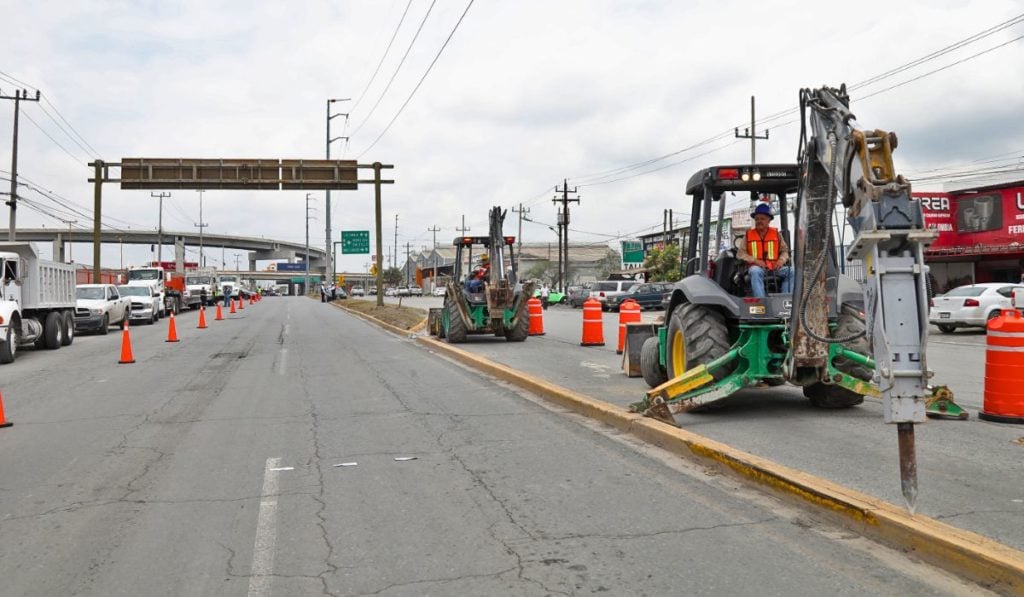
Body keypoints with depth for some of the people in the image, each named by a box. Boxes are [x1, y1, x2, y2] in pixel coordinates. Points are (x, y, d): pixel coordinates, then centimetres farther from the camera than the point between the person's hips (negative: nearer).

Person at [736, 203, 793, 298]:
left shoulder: (776, 234, 16)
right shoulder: (748, 235, 12)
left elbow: (785, 250, 18)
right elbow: (740, 253, 6)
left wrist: (781, 260, -5)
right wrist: (754, 260, -10)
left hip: (775, 268, 2)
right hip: (756, 267, -2)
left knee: (791, 272, -25)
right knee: (755, 271, -38)